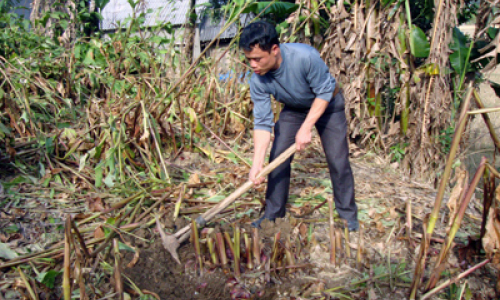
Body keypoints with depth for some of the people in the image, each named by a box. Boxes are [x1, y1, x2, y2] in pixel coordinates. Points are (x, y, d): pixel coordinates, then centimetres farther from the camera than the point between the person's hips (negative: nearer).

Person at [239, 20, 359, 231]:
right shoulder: (258, 81, -24)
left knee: (338, 160, -7)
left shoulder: (305, 56, -38)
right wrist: (257, 163, -30)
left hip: (327, 105, -3)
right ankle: (272, 214, 12)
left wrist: (306, 127, -30)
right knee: (277, 158, -4)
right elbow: (262, 122, -22)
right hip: (293, 109, 4)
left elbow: (325, 91, -25)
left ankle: (348, 214, 12)